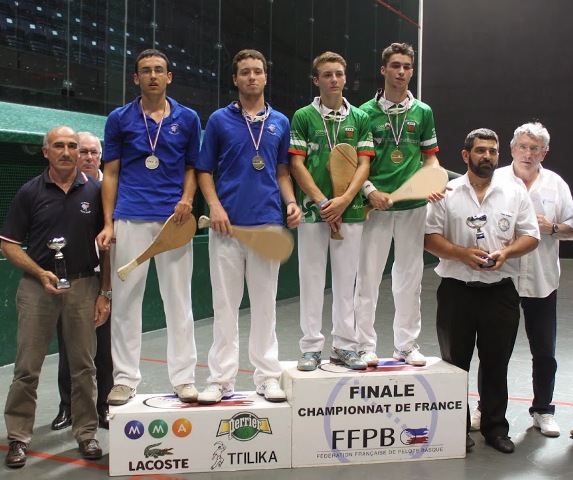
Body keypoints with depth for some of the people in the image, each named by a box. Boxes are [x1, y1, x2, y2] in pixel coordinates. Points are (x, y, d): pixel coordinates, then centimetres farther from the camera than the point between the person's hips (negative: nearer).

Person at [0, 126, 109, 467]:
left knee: (84, 365, 7)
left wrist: (105, 292, 0)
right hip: (37, 286, 0)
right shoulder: (30, 192, 0)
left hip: (84, 286, 1)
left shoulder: (96, 190, 2)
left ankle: (86, 432, 21)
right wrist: (41, 273, -12)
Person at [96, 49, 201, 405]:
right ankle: (125, 378, 13)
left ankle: (184, 378, 12)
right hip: (131, 219, 0)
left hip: (174, 220, 0)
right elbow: (111, 173, 9)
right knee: (126, 299, 3)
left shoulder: (188, 119, 10)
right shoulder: (120, 119, 8)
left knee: (178, 300, 4)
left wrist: (187, 199, -6)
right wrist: (108, 224, 1)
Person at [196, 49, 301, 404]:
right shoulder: (219, 120, 6)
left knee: (265, 303, 7)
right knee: (225, 304, 3)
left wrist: (291, 202, -2)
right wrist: (214, 206, -8)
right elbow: (204, 171, 7)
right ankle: (221, 379, 11)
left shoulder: (280, 122, 12)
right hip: (227, 224, -1)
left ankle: (268, 376, 16)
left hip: (268, 224, 1)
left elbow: (282, 171, 15)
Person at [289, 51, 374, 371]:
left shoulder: (359, 118, 9)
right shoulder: (303, 116, 3)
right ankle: (312, 347, 11)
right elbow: (297, 164, -3)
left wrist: (344, 200, -10)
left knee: (346, 280, 7)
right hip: (312, 209, -2)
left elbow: (364, 164, 4)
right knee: (312, 279, 2)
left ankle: (345, 345, 17)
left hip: (350, 210, 2)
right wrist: (321, 202, -11)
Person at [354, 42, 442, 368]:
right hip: (375, 204, -2)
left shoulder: (423, 112, 10)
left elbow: (430, 157, 13)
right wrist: (370, 191, -13)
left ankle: (407, 344, 19)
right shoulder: (366, 112, 2)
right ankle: (366, 344, 12)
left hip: (413, 206, 3)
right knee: (368, 277, 1)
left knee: (410, 278, 9)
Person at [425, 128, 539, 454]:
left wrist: (506, 252, -14)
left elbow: (531, 237, 5)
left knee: (497, 363, 9)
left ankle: (496, 427, 23)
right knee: (455, 362, 8)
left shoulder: (515, 193, 6)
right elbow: (430, 237, -2)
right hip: (457, 290, -1)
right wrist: (462, 253, -16)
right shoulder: (447, 193, 2)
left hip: (501, 290, 1)